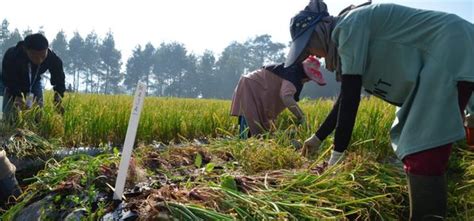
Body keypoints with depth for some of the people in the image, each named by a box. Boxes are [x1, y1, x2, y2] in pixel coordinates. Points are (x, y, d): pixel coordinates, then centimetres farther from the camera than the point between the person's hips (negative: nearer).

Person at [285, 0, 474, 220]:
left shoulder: (349, 26, -16)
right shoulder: (346, 34, 14)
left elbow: (351, 96, -21)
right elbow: (346, 96, 21)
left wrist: (336, 155, -19)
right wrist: (318, 137, 28)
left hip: (455, 49, -11)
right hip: (435, 60, 11)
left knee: (424, 149, -17)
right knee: (408, 138, 15)